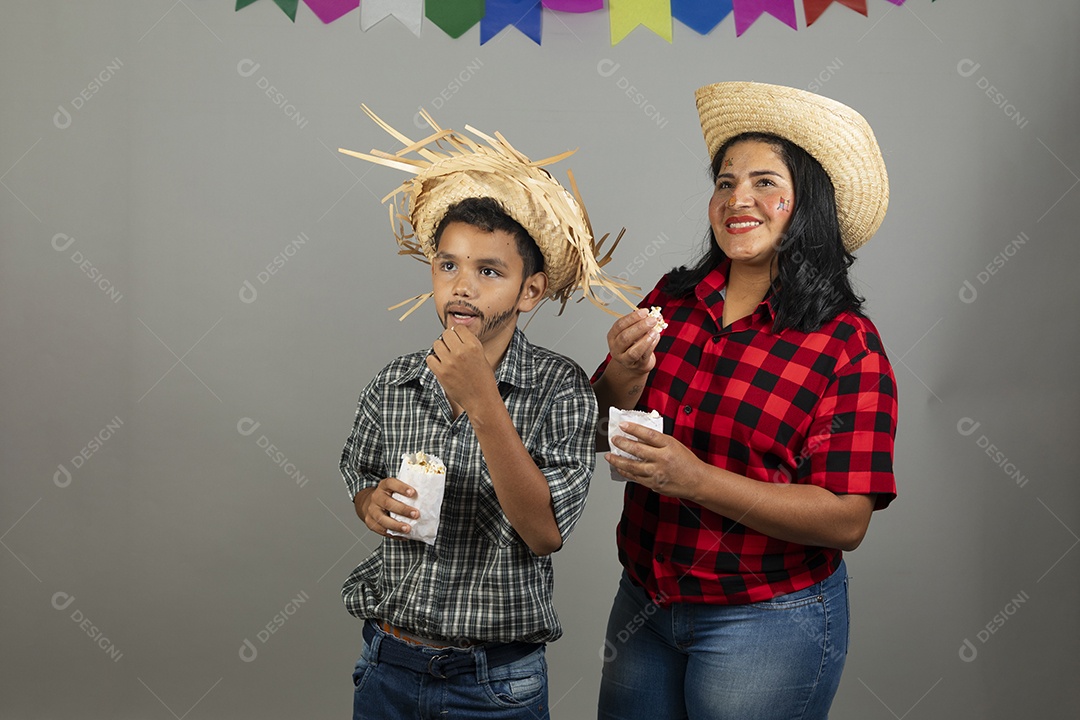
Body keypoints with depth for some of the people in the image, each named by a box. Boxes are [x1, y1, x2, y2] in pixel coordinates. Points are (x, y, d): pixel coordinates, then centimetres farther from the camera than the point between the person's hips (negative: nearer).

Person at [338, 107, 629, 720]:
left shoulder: (560, 389, -13)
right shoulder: (394, 386, -3)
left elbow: (546, 532, -22)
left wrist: (482, 402, -27)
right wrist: (373, 503, -9)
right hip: (389, 665, 3)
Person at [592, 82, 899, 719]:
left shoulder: (848, 343, -14)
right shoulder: (673, 297, -2)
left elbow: (847, 521, -19)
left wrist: (698, 480, -27)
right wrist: (626, 375, -17)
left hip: (767, 620, -4)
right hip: (643, 601, 5)